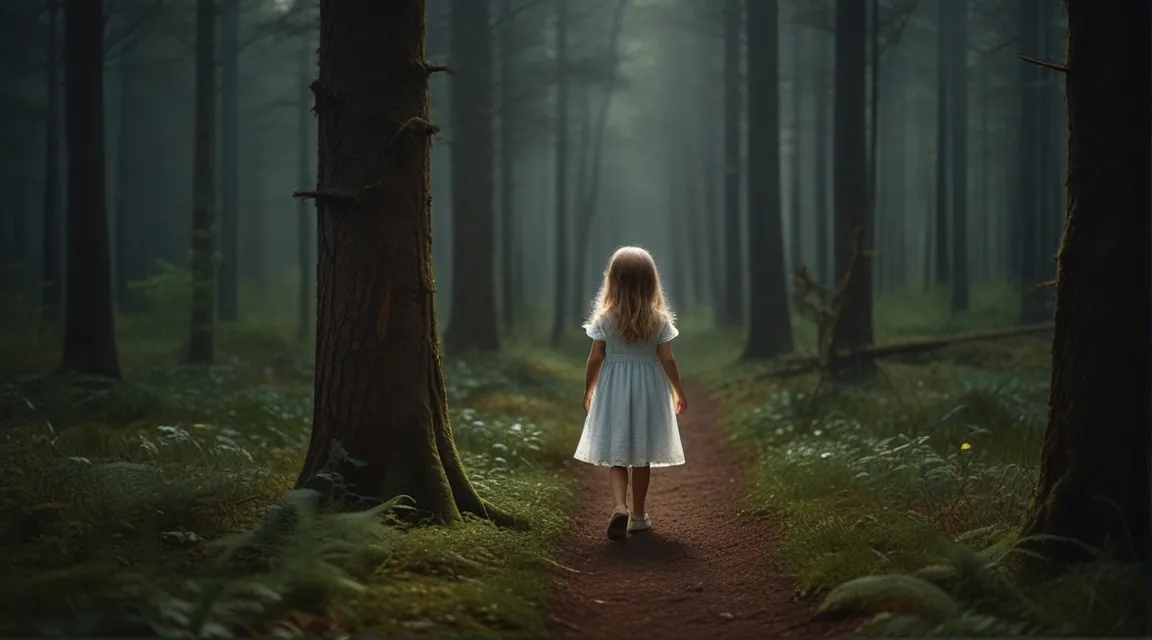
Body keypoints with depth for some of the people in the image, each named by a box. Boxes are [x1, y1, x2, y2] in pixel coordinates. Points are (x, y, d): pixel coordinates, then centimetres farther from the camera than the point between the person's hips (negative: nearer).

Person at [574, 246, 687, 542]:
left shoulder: (604, 319, -9)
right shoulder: (659, 320, -8)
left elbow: (595, 359, -4)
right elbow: (667, 361, -5)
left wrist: (588, 392, 10)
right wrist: (680, 393, 9)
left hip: (613, 392, -1)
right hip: (648, 391, 1)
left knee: (615, 456, 3)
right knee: (642, 457, 13)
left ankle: (619, 507, -20)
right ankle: (638, 514, 23)